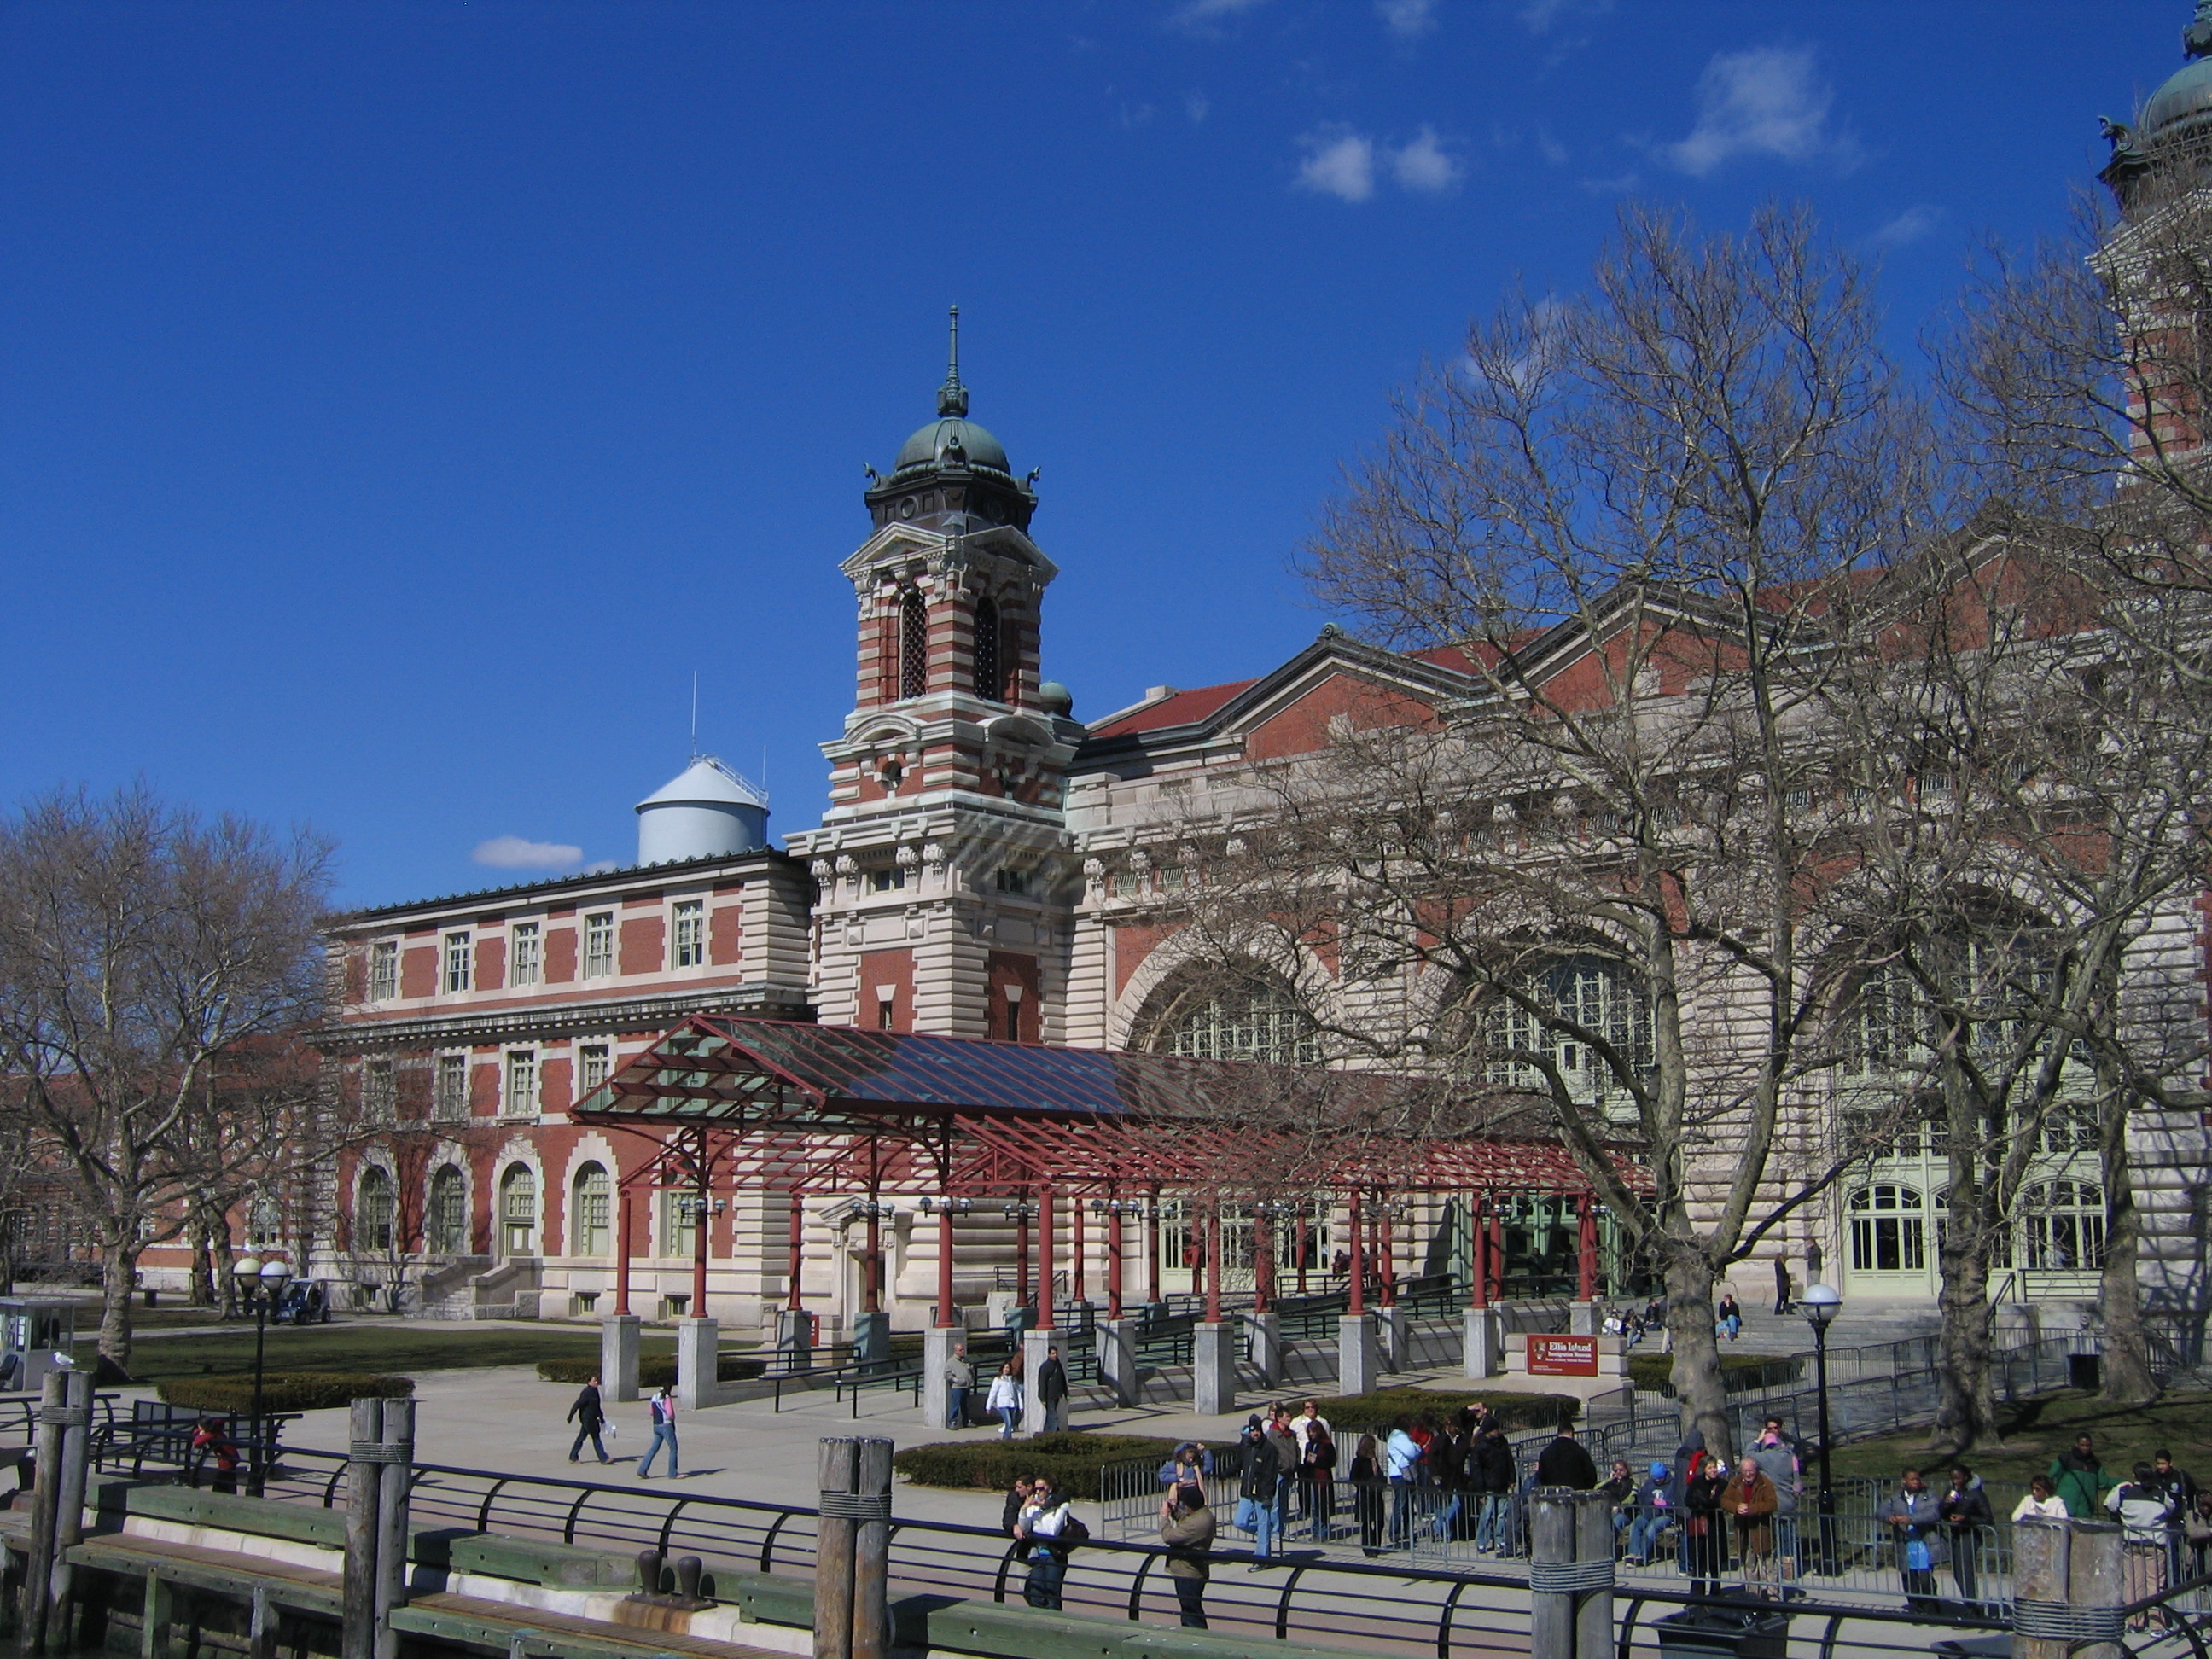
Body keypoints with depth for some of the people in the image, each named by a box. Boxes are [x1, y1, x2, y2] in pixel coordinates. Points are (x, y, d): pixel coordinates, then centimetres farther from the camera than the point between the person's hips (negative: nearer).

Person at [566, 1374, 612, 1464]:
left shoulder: (595, 1391, 12)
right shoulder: (586, 1392, -17)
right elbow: (577, 1404, -18)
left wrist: (601, 1418, 26)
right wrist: (570, 1416, -18)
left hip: (592, 1419, 9)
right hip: (587, 1419, -9)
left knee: (581, 1437, 13)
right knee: (596, 1438, -5)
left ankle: (573, 1457, 20)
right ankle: (604, 1458, -2)